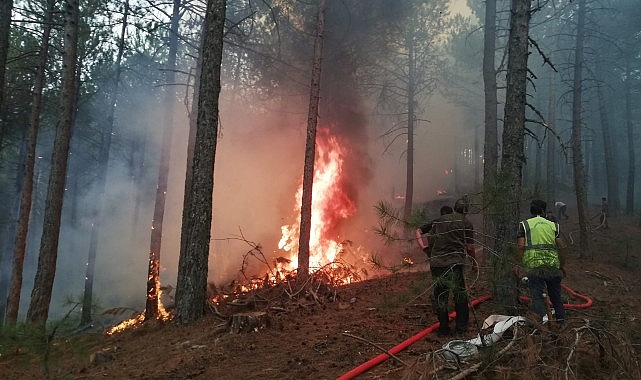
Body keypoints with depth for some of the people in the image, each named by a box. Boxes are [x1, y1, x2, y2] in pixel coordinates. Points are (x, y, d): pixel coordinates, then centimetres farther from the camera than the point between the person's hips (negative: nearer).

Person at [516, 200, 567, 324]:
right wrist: (562, 266, 17)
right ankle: (561, 317, 31)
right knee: (555, 293, 19)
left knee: (537, 295, 0)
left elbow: (521, 246, -5)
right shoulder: (553, 225, 13)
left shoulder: (524, 225, 5)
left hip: (534, 265, -3)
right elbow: (561, 247, 8)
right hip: (553, 265, 3)